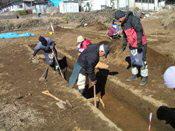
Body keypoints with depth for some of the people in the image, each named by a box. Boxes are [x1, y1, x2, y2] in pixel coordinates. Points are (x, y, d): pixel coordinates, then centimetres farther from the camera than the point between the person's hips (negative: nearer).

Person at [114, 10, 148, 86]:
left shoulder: (133, 19, -22)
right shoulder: (124, 23, 6)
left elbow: (139, 31, -31)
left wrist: (139, 43, -35)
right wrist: (124, 44, 24)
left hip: (140, 44, -8)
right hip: (132, 45, 8)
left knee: (142, 61, -1)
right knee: (133, 60, 17)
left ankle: (144, 78, 13)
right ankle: (134, 75, 32)